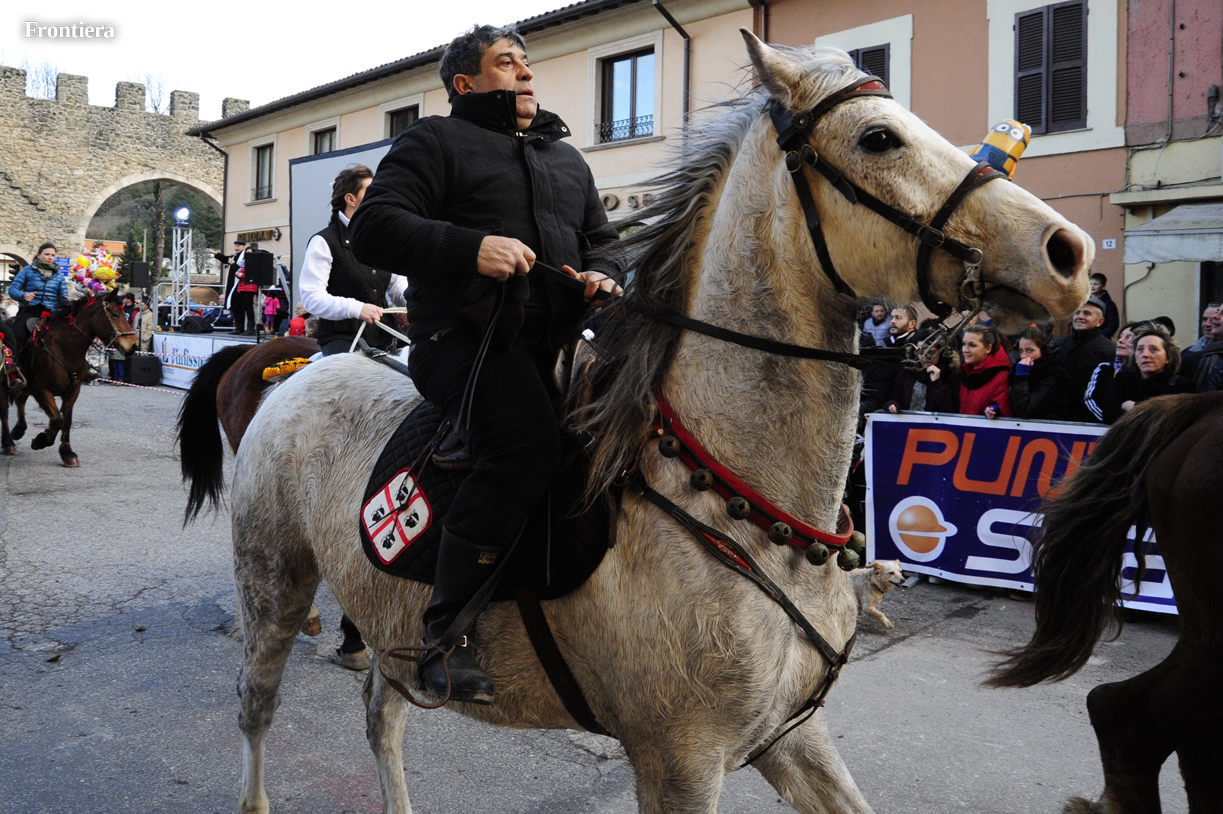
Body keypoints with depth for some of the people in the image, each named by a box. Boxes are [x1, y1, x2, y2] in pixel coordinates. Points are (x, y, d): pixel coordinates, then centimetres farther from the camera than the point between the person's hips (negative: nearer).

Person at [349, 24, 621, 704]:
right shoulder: (437, 141, 9)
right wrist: (470, 247, -18)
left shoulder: (568, 158, 28)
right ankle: (447, 633, -23)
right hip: (465, 338, -7)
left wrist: (603, 275, 6)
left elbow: (601, 238, 32)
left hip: (555, 342, 7)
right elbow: (374, 230, -3)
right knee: (529, 443, -33)